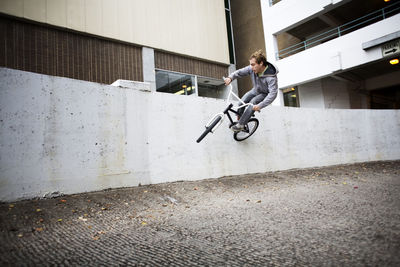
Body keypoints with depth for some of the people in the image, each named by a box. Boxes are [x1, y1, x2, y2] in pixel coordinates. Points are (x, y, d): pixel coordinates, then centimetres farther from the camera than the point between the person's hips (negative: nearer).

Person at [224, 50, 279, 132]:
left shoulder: (271, 77, -37)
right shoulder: (252, 69, -21)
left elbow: (273, 94, -41)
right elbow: (239, 72, -13)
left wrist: (260, 106, -50)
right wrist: (230, 77, -35)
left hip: (265, 94, -6)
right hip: (255, 90, 6)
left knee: (252, 104, -28)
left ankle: (240, 125, -16)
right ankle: (238, 120, 12)